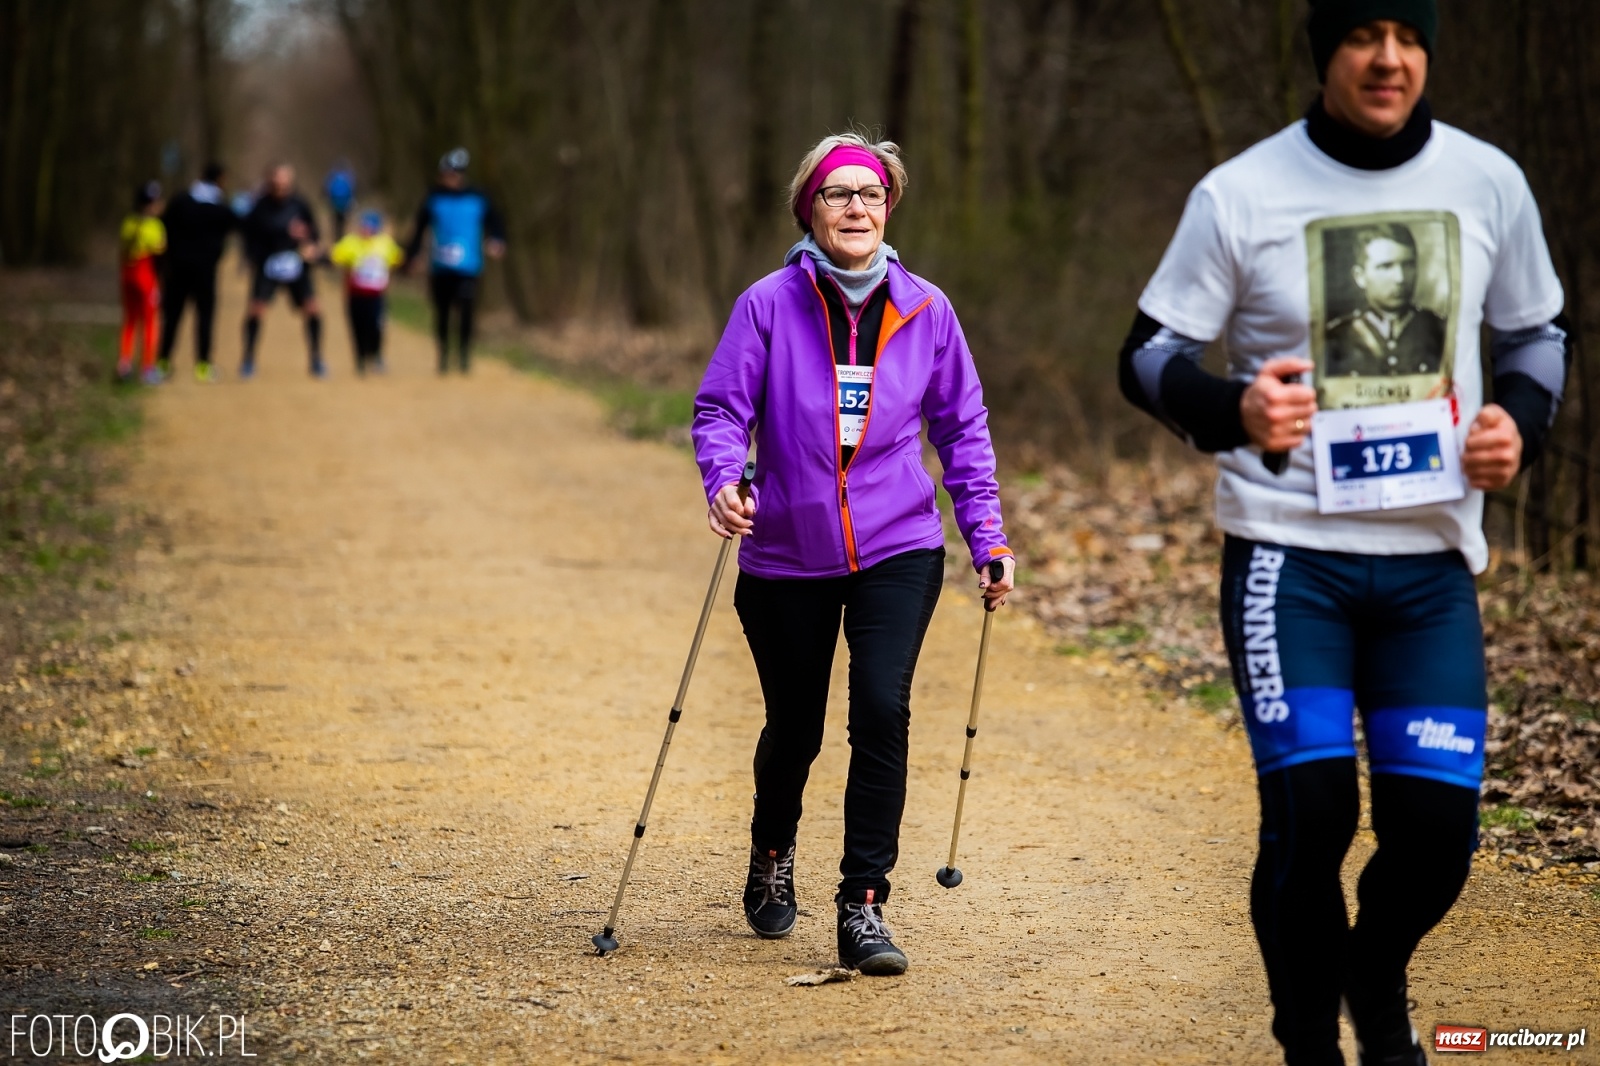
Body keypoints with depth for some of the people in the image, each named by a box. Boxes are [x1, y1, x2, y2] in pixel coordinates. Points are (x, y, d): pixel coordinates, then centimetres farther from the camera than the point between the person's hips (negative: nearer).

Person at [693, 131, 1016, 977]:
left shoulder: (925, 311, 0)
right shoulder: (769, 306, -7)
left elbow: (962, 427, 8)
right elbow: (720, 409, -7)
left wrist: (986, 536, 4)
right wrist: (724, 480, -27)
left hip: (897, 551, 1)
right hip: (787, 557, 0)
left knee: (882, 713, -16)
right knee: (794, 727, 13)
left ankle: (863, 907, -7)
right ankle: (772, 854, 44)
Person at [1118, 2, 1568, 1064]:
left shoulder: (1488, 183, 5)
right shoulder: (1239, 193, -3)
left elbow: (1537, 332, 18)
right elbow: (1150, 352, 1)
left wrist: (1518, 424, -3)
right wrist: (1234, 410, -20)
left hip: (1431, 558, 3)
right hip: (1289, 552, -2)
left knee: (1439, 824, -3)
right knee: (1310, 810, -13)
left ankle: (1378, 976, 30)